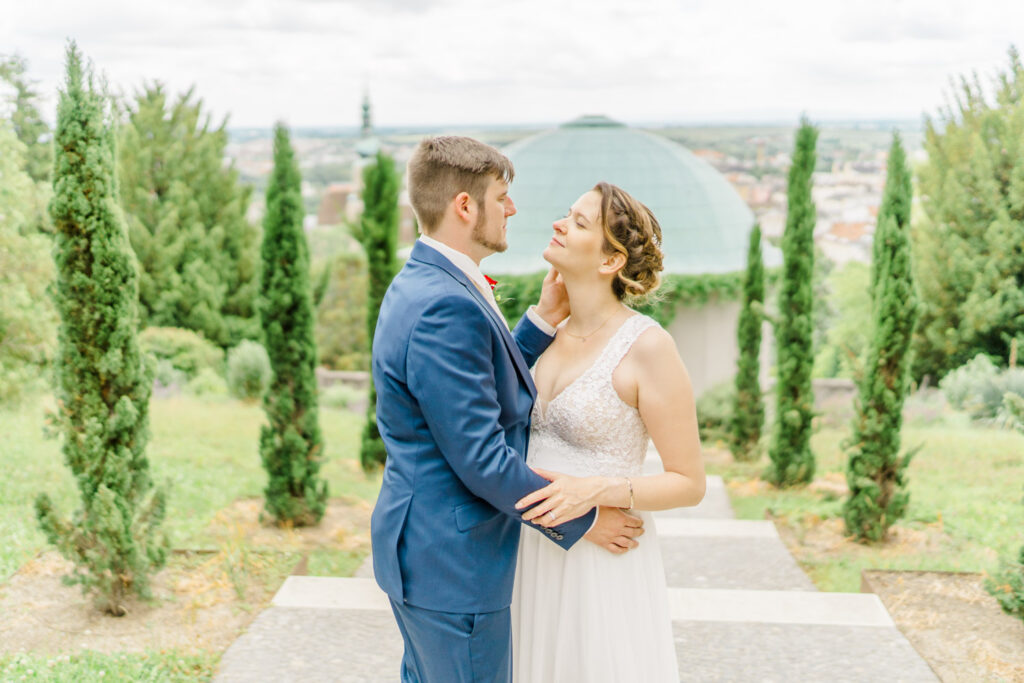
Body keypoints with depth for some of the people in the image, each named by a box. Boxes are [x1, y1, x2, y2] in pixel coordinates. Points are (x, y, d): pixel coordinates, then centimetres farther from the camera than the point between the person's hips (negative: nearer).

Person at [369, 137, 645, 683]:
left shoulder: (422, 284, 8)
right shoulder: (446, 307, -26)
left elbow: (490, 389, 13)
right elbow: (480, 458, -25)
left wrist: (544, 320, 6)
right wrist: (581, 521, -14)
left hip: (422, 550, 10)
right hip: (453, 563, -10)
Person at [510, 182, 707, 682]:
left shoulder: (648, 346, -14)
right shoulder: (553, 336, 6)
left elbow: (689, 483, -11)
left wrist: (595, 492, -25)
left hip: (604, 563, -6)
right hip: (537, 560, 6)